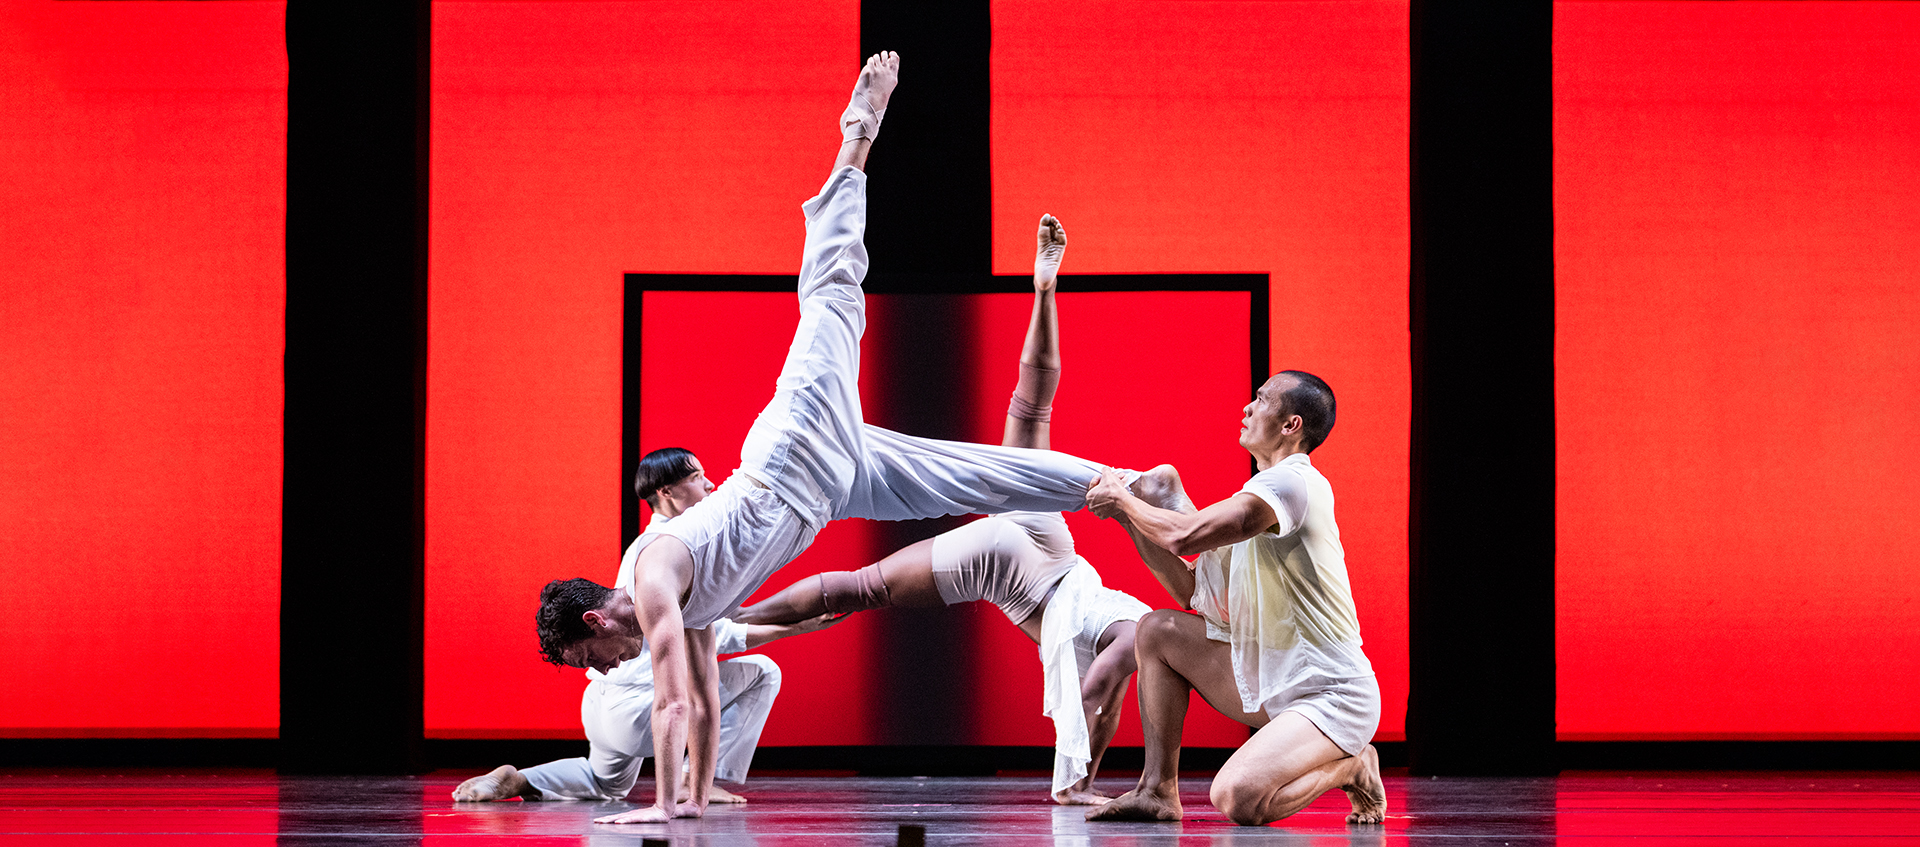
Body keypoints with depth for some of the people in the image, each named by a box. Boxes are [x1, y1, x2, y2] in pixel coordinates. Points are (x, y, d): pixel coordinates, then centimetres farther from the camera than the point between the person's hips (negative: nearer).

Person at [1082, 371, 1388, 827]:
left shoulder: (1293, 481, -16)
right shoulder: (1262, 493, 15)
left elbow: (1184, 535, -24)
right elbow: (1190, 588, 13)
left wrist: (1124, 501, -5)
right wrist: (1128, 516, 8)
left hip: (1331, 698, -9)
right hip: (1272, 688, 9)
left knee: (1236, 797, -28)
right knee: (1158, 631, 6)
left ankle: (1350, 767, 1)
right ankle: (1158, 792, 6)